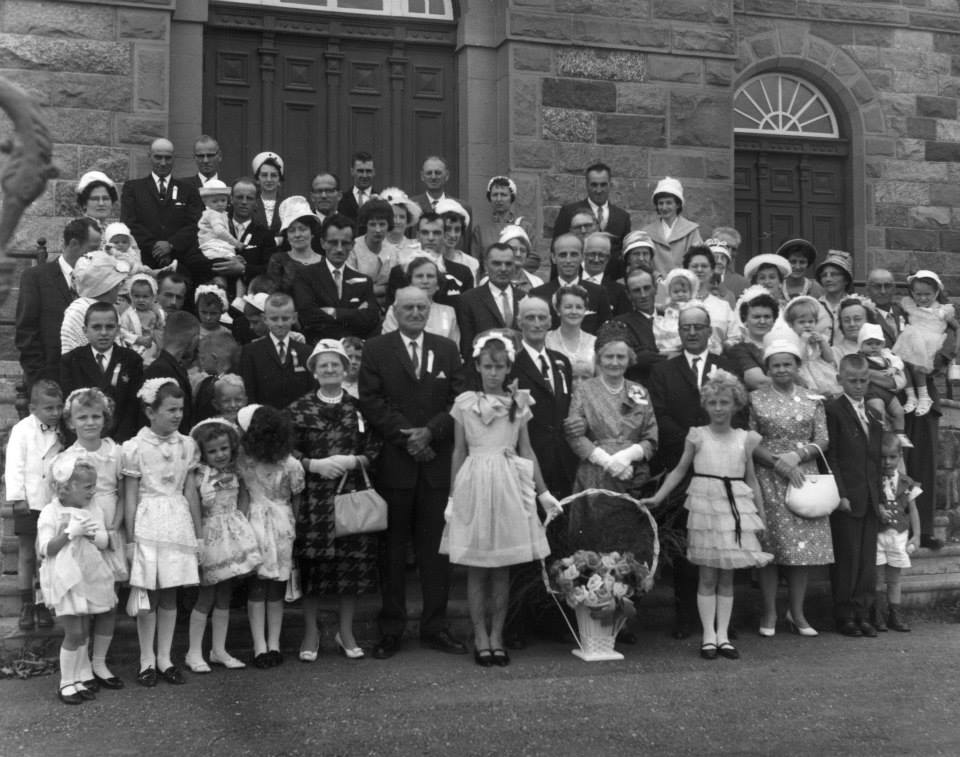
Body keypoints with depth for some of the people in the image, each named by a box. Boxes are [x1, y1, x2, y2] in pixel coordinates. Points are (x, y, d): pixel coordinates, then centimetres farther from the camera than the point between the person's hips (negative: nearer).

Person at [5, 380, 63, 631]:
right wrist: (17, 497, -15)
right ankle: (26, 606, 13)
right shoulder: (22, 430, -8)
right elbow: (14, 466, -11)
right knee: (26, 554, 5)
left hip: (53, 503, 4)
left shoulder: (59, 432, 5)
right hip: (29, 502, -4)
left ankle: (43, 604, 18)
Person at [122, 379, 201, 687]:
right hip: (148, 524, -3)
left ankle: (164, 658, 18)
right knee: (148, 594, 3)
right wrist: (130, 538, -4)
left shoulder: (187, 445, 4)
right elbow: (130, 497, -3)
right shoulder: (135, 447, -6)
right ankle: (147, 660, 15)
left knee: (170, 594, 8)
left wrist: (199, 534, 9)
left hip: (178, 523, 3)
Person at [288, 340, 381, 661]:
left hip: (352, 493, 1)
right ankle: (311, 632, 16)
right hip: (312, 497, -1)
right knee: (311, 563, -1)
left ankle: (346, 632, 18)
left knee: (354, 561, 1)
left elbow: (375, 449, 7)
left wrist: (354, 461, -9)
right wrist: (314, 465, -11)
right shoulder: (298, 409, 4)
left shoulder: (359, 408, 8)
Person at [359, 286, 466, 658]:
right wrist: (405, 435, -11)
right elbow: (371, 401, -4)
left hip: (437, 459, 2)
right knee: (393, 547, 4)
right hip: (393, 461, -2)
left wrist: (430, 431, -10)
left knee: (435, 546, 5)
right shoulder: (376, 349, 5)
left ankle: (435, 627, 14)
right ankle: (391, 630, 12)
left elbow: (459, 400, 4)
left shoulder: (447, 349, 12)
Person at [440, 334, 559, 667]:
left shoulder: (518, 402, 7)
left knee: (502, 568, 6)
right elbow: (459, 453, 7)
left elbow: (527, 451, 10)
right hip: (474, 485, -1)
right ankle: (480, 638, 12)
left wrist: (543, 492, 9)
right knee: (476, 569, 3)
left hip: (509, 487, 1)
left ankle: (497, 636, 15)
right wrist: (453, 497, 4)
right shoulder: (464, 403, 3)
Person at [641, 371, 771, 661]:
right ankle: (709, 636, 5)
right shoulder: (697, 435, 2)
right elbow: (680, 470, 7)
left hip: (736, 508, 2)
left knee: (727, 575, 5)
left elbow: (751, 480, 13)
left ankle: (723, 634, 10)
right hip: (705, 505, -2)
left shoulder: (745, 439, 7)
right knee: (707, 575, 0)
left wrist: (761, 517, 12)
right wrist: (657, 498, -1)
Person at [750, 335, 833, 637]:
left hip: (804, 476, 2)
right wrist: (778, 462, -13)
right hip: (769, 479, -2)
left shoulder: (812, 400, 9)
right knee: (770, 545, -3)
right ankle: (769, 613, 8)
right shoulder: (756, 398, 2)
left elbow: (822, 441, 4)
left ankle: (797, 612, 13)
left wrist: (797, 454, -12)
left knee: (804, 544, 2)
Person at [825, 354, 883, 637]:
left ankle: (862, 614, 15)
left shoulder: (873, 413, 16)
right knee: (846, 559, -1)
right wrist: (840, 494, -15)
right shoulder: (832, 410, -5)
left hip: (870, 498, 6)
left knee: (868, 561, 7)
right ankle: (845, 616, 8)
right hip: (846, 498, -6)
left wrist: (879, 494, 10)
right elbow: (830, 457, -10)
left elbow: (876, 457, 19)